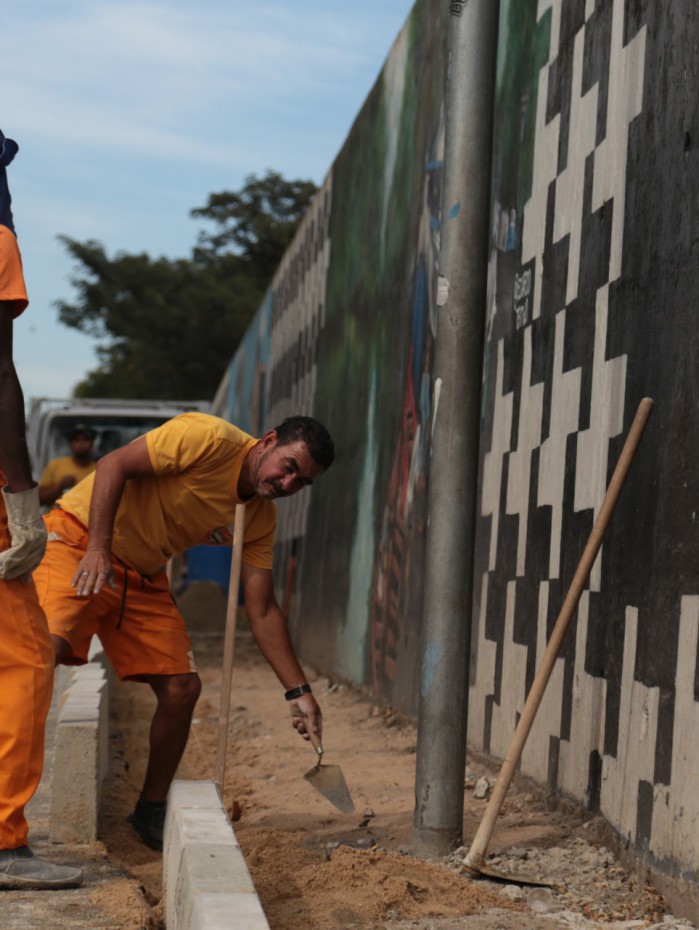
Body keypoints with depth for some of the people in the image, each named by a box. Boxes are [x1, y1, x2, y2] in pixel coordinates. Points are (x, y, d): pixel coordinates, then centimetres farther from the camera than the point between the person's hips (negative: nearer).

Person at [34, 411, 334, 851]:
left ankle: (152, 810, 18)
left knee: (182, 687, -1)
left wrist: (299, 691, -3)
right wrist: (99, 549, -30)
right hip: (80, 537, -7)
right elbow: (114, 465, -21)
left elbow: (263, 611, 3)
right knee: (47, 645, -30)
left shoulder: (261, 519, 2)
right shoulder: (210, 438, -20)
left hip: (143, 579, 7)